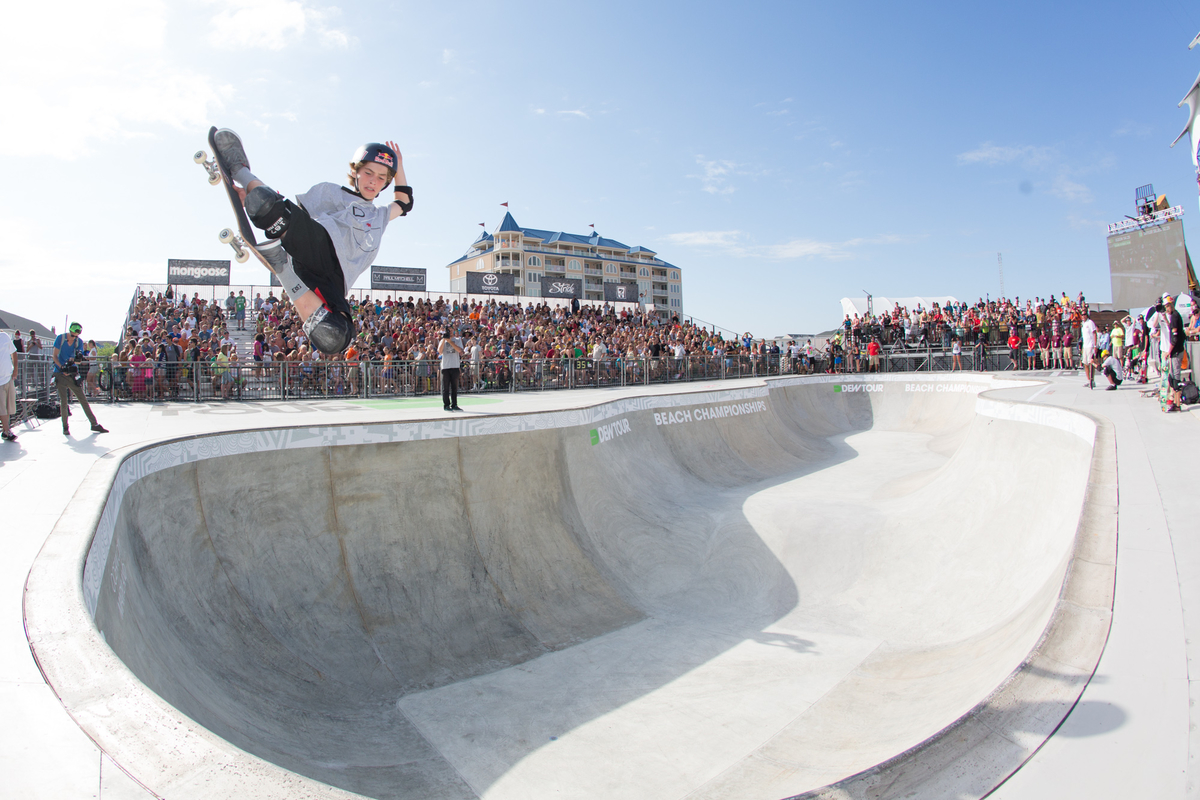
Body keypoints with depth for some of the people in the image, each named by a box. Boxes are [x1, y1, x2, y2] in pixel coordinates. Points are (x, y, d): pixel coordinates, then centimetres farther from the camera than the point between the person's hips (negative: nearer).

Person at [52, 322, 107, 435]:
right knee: (63, 401, -4)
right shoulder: (60, 338, -4)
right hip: (60, 374, -2)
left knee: (83, 399, 2)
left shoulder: (79, 342, 3)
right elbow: (55, 356, -4)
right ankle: (65, 427, 8)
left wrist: (74, 359, -24)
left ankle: (94, 424, 5)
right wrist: (62, 367, -19)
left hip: (72, 374, 2)